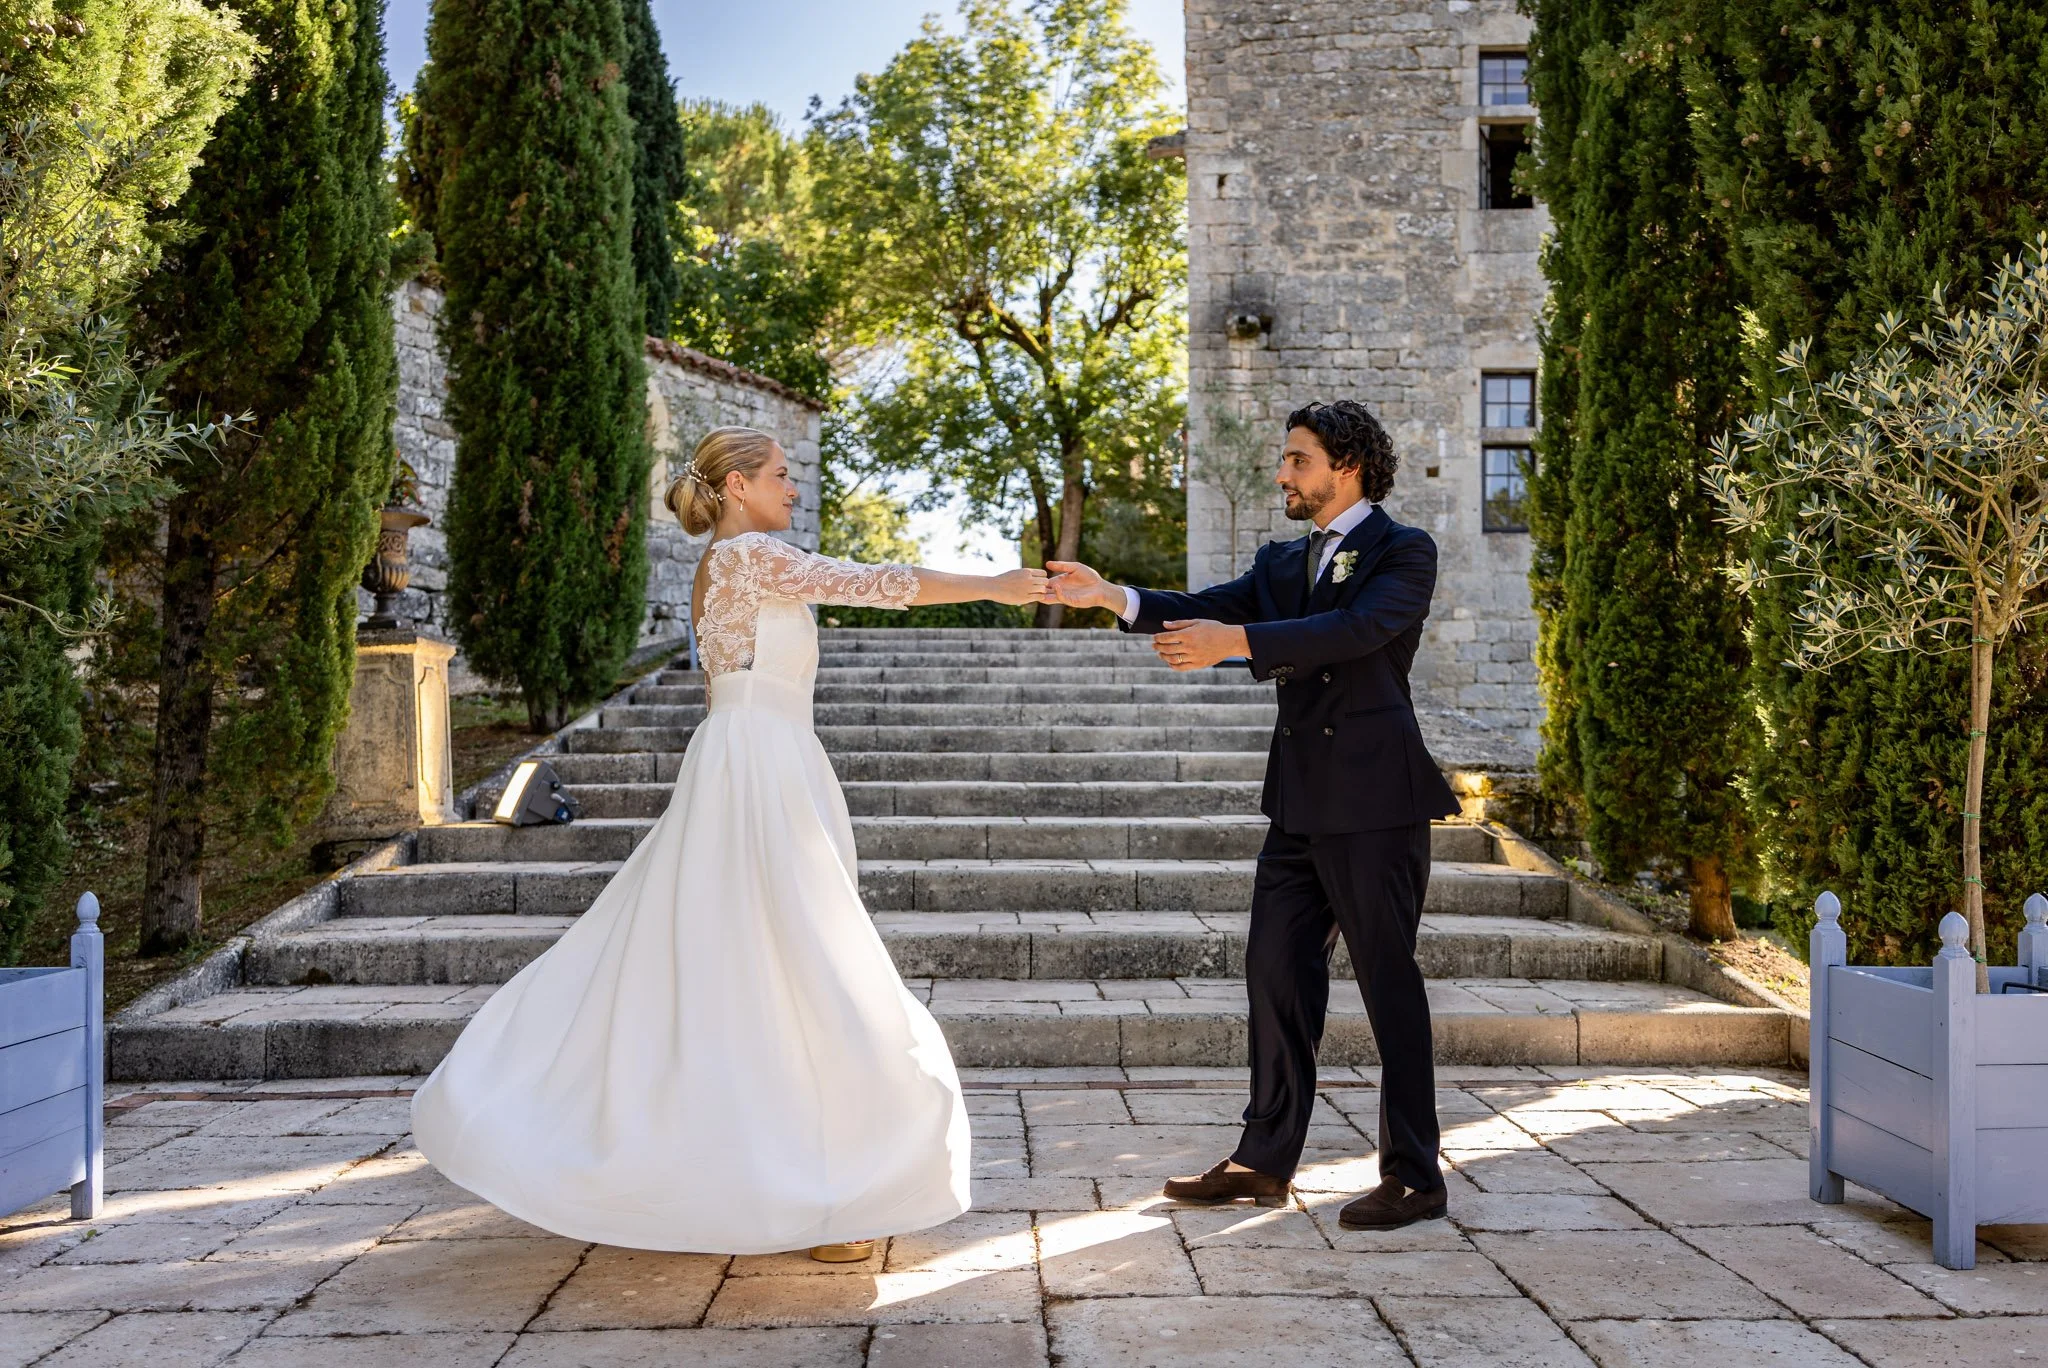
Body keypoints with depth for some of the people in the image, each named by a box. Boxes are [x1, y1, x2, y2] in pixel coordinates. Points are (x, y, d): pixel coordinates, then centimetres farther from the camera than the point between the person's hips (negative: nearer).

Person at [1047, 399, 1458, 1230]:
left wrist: (1234, 641, -31)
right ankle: (1265, 1162, 18)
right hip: (1302, 801, 7)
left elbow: (1358, 628, -23)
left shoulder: (1404, 552, -4)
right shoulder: (1282, 562, 17)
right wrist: (1111, 596, -12)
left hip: (1375, 796, -7)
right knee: (1276, 970, 8)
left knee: (1387, 978, -1)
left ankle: (1413, 1176, 10)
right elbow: (1203, 609, 3)